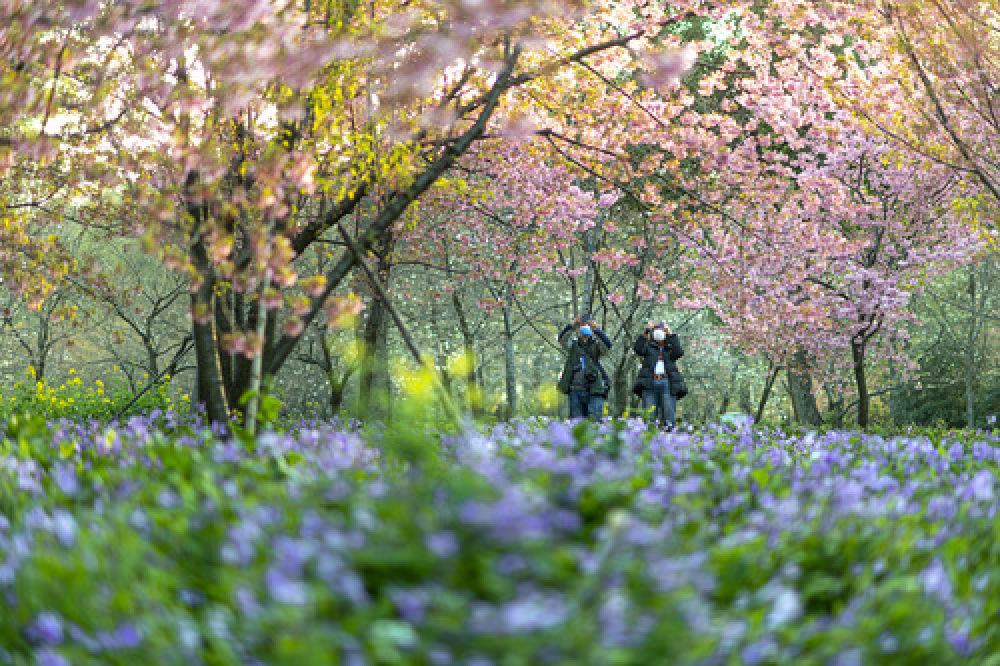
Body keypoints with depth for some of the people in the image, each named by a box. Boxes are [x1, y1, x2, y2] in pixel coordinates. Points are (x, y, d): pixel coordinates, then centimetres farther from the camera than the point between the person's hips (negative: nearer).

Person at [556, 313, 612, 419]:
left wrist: (596, 330, -26)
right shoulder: (573, 345, 10)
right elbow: (562, 339, -8)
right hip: (575, 390, 2)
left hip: (594, 391, -2)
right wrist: (572, 326, -23)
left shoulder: (596, 345, 6)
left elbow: (607, 345, -14)